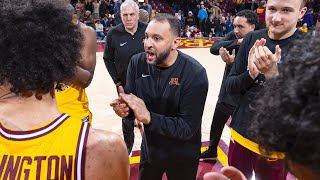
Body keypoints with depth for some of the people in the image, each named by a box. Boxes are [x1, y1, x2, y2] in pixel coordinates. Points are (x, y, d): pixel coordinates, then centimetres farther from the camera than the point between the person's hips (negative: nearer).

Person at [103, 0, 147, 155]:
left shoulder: (147, 31, -11)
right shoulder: (113, 34, -9)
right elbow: (108, 59, 1)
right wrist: (117, 81, -2)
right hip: (125, 85, 1)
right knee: (127, 118, 15)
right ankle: (127, 147, 36)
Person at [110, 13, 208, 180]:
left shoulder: (195, 73, -26)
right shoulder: (137, 62, -13)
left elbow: (188, 127, -27)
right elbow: (129, 101, -7)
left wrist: (148, 117, -39)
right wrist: (123, 107, -31)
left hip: (182, 155, -3)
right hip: (149, 148, 4)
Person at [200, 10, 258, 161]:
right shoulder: (234, 36, -4)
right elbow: (214, 48, -18)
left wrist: (231, 62, -38)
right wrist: (237, 42, -28)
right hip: (225, 93, 7)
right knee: (216, 126, 23)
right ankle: (211, 152, 48)